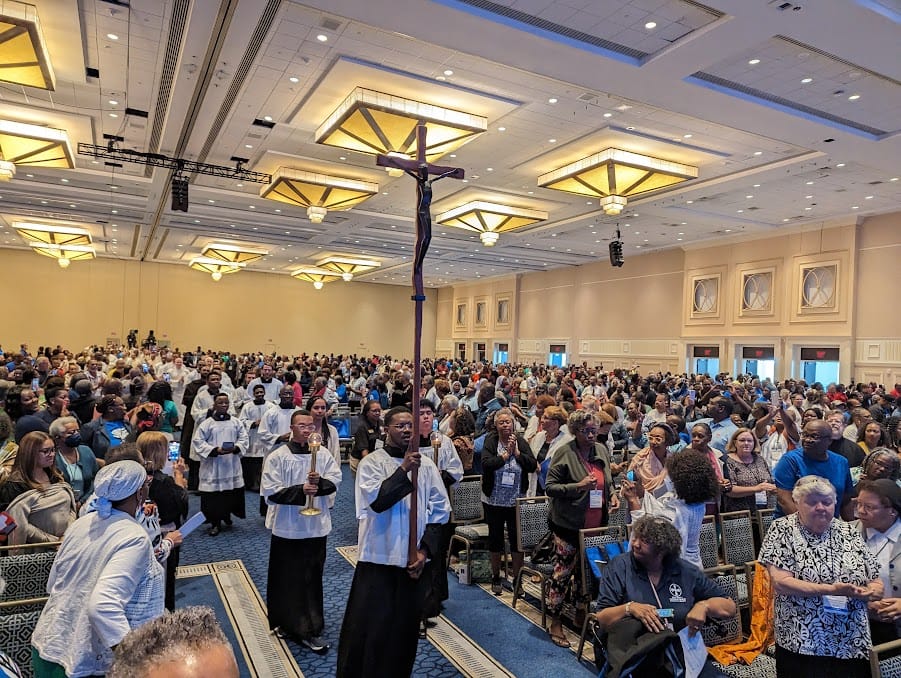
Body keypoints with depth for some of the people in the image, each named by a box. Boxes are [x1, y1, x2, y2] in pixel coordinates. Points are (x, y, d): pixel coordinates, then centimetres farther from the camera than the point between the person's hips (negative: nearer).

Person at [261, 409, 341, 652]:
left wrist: (320, 482, -21)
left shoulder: (323, 454, 0)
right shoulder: (277, 457, -8)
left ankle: (309, 629, 21)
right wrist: (300, 490, -23)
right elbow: (271, 491, -13)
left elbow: (335, 481, -1)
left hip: (316, 525, 2)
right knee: (287, 579, 10)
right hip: (287, 527, -2)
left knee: (312, 579, 10)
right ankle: (285, 623, 29)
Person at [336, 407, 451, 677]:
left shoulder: (426, 464, 1)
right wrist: (404, 469, -25)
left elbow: (440, 509, 3)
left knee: (405, 626, 14)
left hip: (413, 559, 3)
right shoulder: (371, 462, -7)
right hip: (379, 557, -3)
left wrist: (425, 549, -4)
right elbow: (376, 501, -21)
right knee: (369, 627, 3)